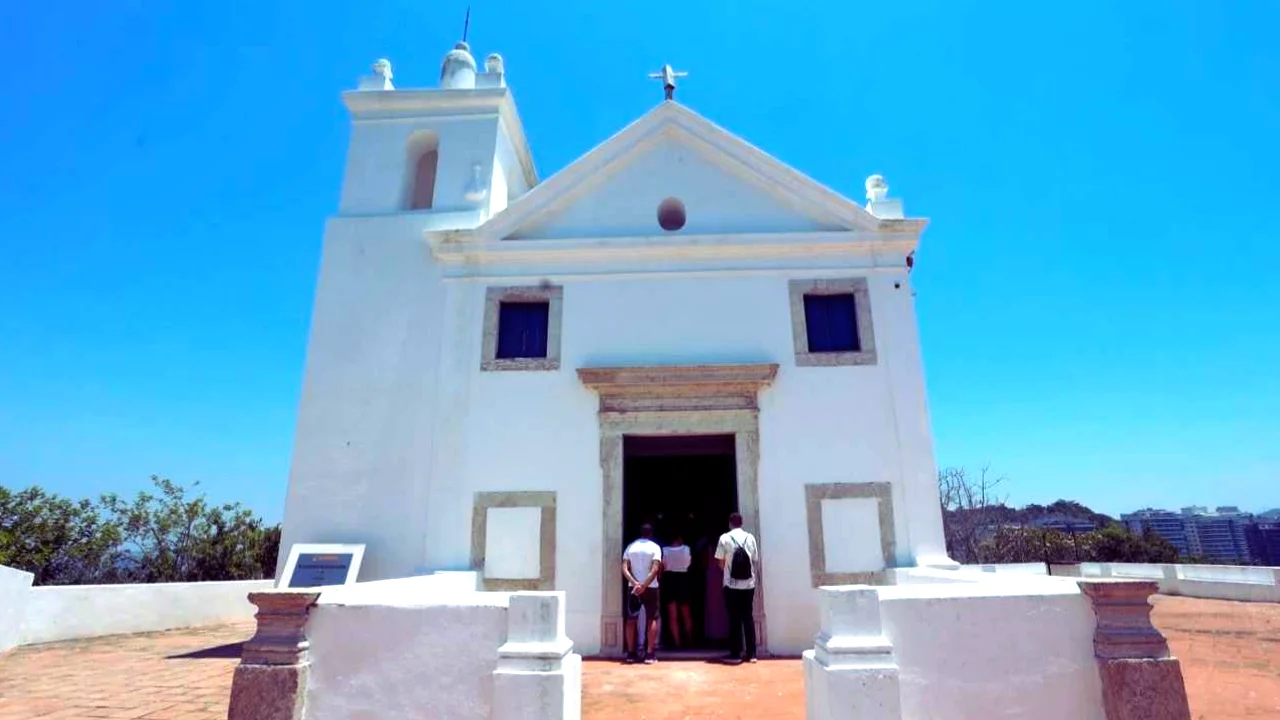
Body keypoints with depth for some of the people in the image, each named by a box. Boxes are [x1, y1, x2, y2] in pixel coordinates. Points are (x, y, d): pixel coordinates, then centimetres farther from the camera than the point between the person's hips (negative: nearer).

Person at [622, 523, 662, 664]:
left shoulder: (630, 547, 5)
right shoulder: (655, 547, -4)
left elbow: (624, 569, -7)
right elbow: (655, 569, -17)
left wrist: (635, 583, -15)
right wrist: (644, 585, -19)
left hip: (633, 587, 3)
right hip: (651, 588, -2)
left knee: (631, 620, 10)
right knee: (652, 619, 6)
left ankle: (631, 653, 11)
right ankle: (649, 654, 1)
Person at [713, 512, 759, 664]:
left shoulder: (725, 538, -6)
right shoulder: (750, 537, 2)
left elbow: (721, 563, -1)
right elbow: (755, 560, 7)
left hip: (731, 585, -3)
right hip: (748, 584, 3)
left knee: (734, 619, 3)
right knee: (748, 617, 10)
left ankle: (735, 654, 6)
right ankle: (751, 653, 14)